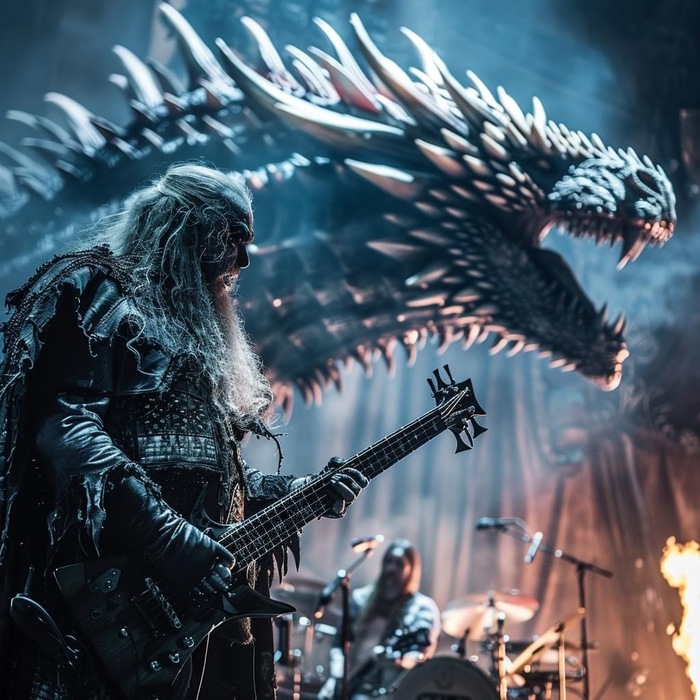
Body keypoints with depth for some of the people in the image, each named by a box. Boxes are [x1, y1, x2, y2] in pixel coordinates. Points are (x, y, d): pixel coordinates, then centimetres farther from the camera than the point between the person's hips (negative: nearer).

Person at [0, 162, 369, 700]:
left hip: (202, 594, 9)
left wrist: (299, 493, 11)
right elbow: (63, 428, -18)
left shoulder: (196, 328, 23)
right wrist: (167, 536, -24)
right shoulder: (98, 292, -4)